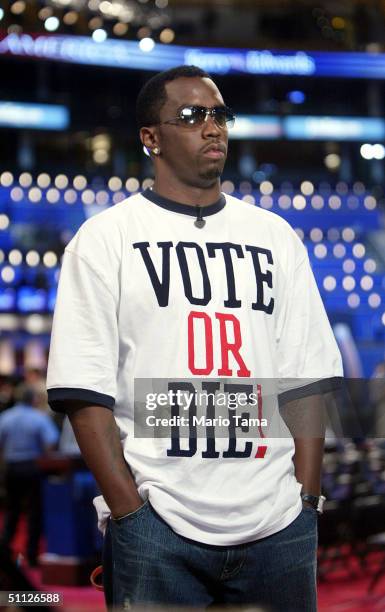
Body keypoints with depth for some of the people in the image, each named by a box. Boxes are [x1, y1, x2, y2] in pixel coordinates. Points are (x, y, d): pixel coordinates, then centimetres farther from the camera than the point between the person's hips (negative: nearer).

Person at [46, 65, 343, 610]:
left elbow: (306, 381, 10)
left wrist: (306, 500, 0)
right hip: (156, 527, -3)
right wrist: (129, 511, -11)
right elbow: (85, 391, -5)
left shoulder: (275, 237, 13)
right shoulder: (105, 238, 2)